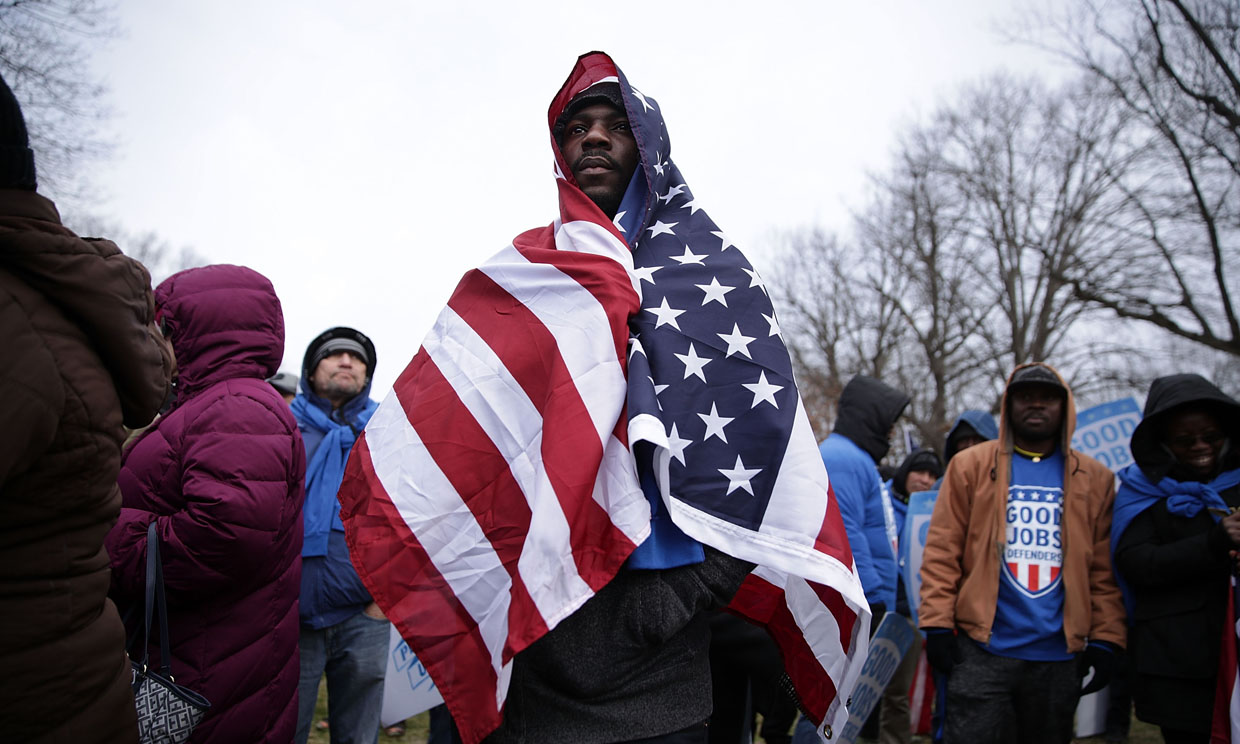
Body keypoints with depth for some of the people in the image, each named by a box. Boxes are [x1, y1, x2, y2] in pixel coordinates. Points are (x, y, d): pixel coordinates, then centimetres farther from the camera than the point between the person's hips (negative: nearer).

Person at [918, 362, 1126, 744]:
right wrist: (937, 624, -7)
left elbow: (1104, 569, 8)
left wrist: (1105, 639, 3)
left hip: (1060, 656, 3)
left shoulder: (1094, 479, 8)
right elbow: (941, 552, -2)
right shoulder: (970, 465, 1)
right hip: (982, 652, -2)